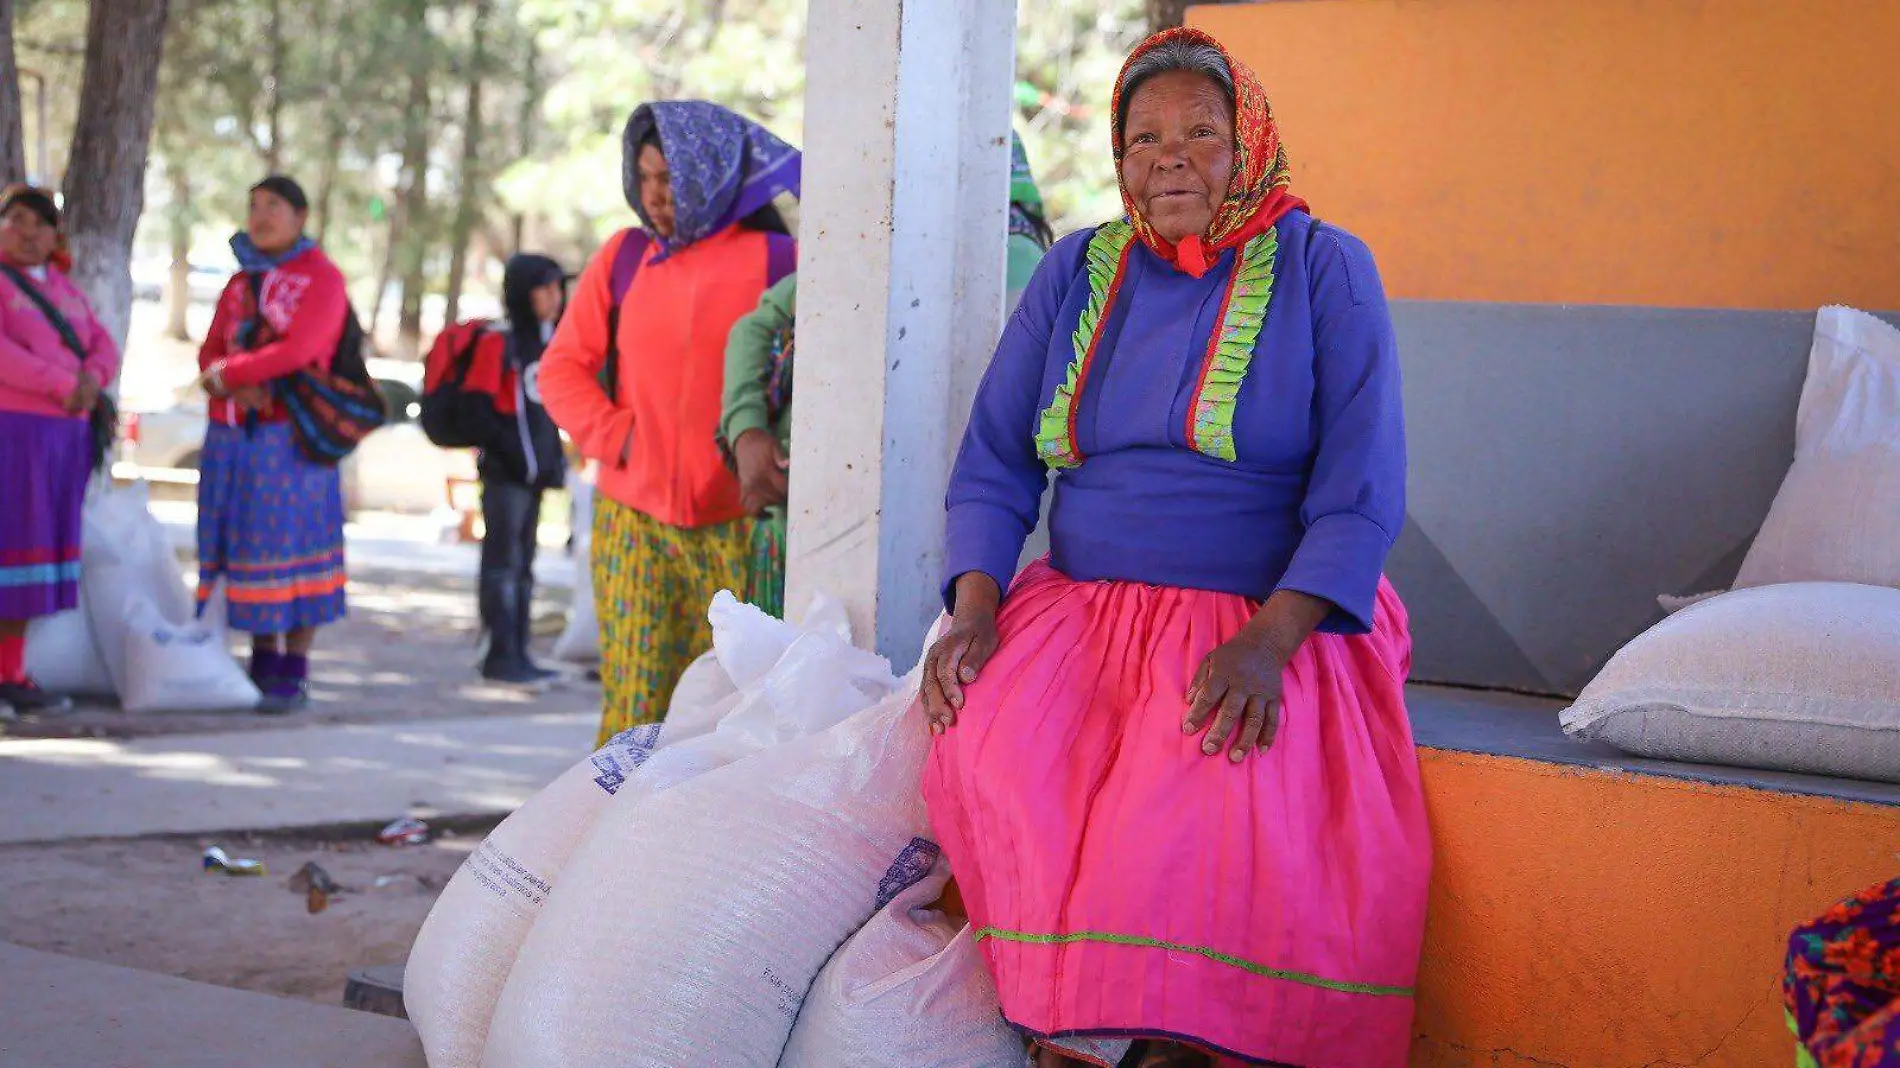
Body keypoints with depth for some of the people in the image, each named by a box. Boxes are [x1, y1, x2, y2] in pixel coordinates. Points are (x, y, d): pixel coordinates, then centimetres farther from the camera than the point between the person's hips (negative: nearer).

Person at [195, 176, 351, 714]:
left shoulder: (321, 277, -2)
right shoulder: (241, 281, 19)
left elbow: (298, 349, -14)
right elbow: (211, 353, 12)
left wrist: (226, 375, -7)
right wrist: (236, 387, -10)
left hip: (290, 436, -6)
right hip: (231, 437, 6)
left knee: (291, 544, -7)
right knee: (244, 548, 6)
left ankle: (294, 675, -3)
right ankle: (263, 662, 14)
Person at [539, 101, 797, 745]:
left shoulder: (776, 262, -2)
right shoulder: (625, 257, 8)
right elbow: (563, 367, 11)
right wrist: (616, 436, -3)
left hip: (736, 526, -2)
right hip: (633, 517, 2)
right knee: (633, 699, -2)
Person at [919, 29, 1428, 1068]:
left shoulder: (1324, 269, 2)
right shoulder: (1075, 272, 13)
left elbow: (1361, 494, -6)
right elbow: (992, 466, 12)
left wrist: (1268, 641, -21)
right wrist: (974, 608, -7)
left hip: (1272, 618, -3)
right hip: (1080, 610, 4)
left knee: (1209, 803, -34)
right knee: (987, 759, -27)